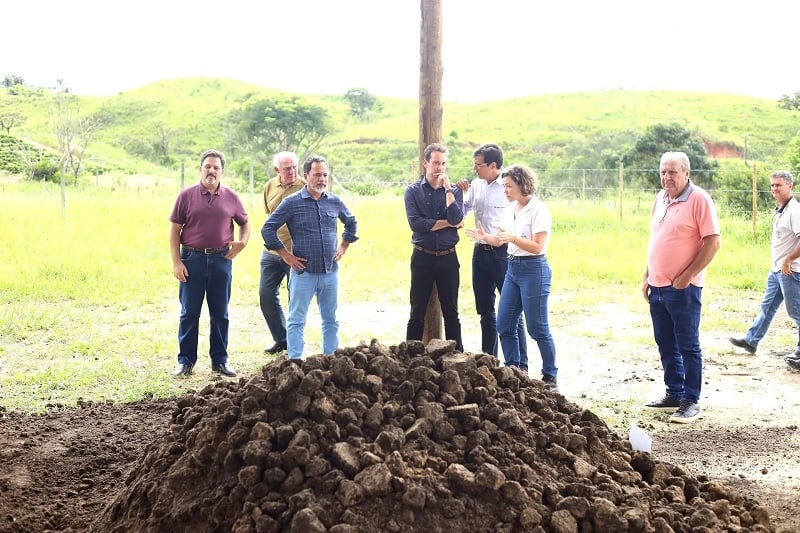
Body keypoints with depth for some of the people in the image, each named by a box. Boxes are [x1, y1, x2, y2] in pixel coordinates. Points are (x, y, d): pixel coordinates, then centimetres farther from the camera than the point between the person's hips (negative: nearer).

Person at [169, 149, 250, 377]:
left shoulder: (231, 197, 6)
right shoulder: (187, 195, 1)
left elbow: (245, 222, 19)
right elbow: (174, 229, 1)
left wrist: (243, 242, -2)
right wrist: (176, 262, -6)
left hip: (221, 259, 2)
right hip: (192, 258, -2)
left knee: (220, 313, 8)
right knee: (189, 313, 3)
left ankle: (220, 360, 18)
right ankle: (185, 361, 12)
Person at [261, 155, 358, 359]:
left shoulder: (335, 202, 5)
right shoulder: (292, 202, -6)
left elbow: (351, 223, 25)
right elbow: (268, 229, -3)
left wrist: (344, 246, 15)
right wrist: (285, 255, -5)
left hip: (330, 272, 4)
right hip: (303, 272, -4)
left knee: (330, 319, 12)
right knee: (296, 321, 1)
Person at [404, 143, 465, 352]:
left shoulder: (454, 191, 5)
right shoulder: (413, 191, 1)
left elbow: (457, 218, -13)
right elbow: (416, 223, -13)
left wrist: (447, 189, -12)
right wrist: (447, 222, -9)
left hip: (448, 258, 1)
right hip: (422, 257, -1)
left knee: (451, 312, 8)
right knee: (417, 313, 5)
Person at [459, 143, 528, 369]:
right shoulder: (476, 185, 6)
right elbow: (461, 214, 16)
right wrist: (459, 193, 1)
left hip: (503, 253, -7)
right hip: (480, 252, 7)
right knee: (485, 311, 15)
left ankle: (520, 365, 7)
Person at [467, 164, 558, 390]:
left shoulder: (538, 210, -13)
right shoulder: (511, 208, 10)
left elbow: (537, 246, -19)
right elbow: (501, 239, 11)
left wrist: (513, 238, -31)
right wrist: (485, 237, -8)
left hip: (533, 269, -8)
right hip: (513, 267, 8)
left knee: (538, 328, -1)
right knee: (504, 324, 8)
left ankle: (550, 377, 11)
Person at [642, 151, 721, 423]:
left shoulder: (699, 199, -11)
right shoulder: (660, 199, 11)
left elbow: (712, 243, -14)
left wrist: (687, 276, -16)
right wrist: (647, 277, 15)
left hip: (683, 288, -7)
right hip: (657, 286, 7)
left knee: (688, 346, 1)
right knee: (666, 345, 14)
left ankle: (691, 402, 9)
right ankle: (674, 395, 25)